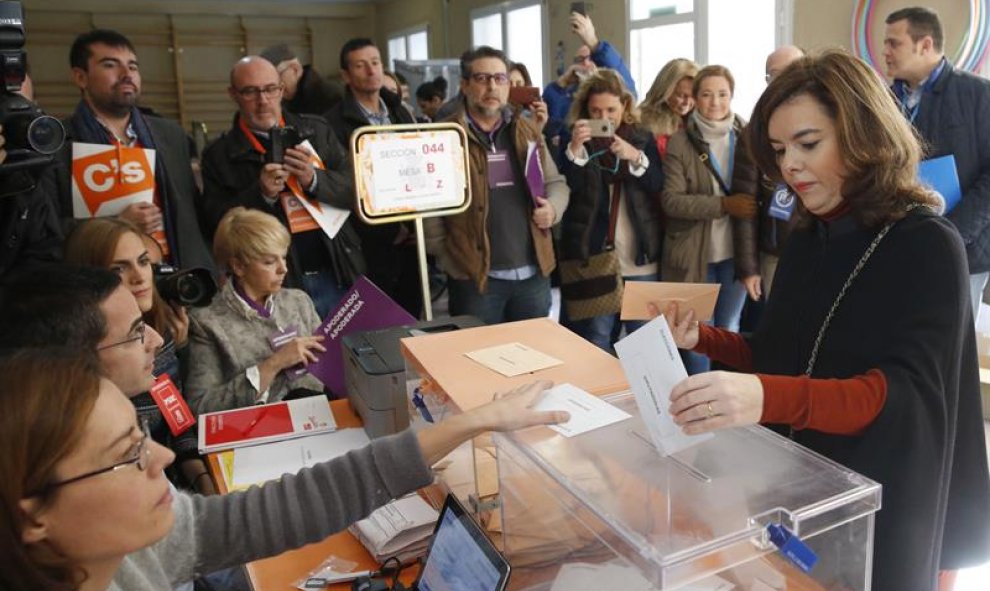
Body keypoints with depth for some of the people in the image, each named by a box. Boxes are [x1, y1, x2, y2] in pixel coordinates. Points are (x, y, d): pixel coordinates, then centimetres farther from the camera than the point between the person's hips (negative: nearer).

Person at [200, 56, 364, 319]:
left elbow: (357, 189, 1)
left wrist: (315, 179, -17)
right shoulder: (219, 155, 0)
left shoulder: (315, 130, 6)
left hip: (339, 274, 3)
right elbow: (216, 224, -5)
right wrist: (262, 194, -20)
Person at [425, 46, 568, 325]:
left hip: (534, 273, 5)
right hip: (476, 276, -4)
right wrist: (453, 261, -10)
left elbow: (556, 182, 18)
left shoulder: (528, 131, 11)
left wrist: (553, 208, -4)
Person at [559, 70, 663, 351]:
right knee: (597, 339, 2)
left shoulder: (643, 138, 7)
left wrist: (636, 158, -21)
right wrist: (576, 148, -25)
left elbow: (659, 186, -4)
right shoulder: (574, 139, 2)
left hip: (640, 257, 2)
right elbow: (565, 189, -11)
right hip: (593, 256, -2)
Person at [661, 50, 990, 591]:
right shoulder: (804, 241, 4)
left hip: (877, 506, -6)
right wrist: (702, 340, -9)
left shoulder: (927, 246, -16)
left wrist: (768, 398, -45)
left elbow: (902, 394, -27)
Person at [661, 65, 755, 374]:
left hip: (736, 250, 3)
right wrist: (724, 204, -22)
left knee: (730, 330, 15)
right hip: (695, 253, -2)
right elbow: (671, 200, -12)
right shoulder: (680, 142, -6)